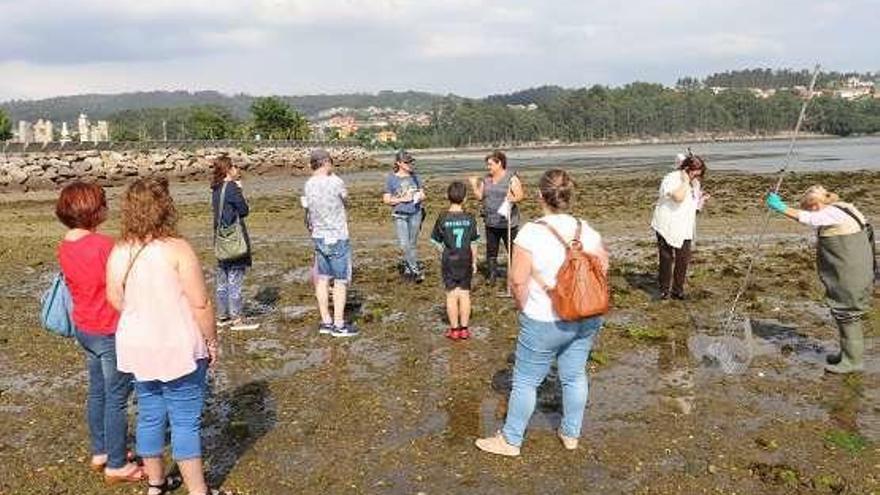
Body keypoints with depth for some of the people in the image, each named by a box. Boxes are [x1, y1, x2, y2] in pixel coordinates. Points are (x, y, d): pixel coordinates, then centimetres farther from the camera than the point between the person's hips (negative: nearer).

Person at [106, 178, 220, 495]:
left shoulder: (119, 253, -3)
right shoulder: (177, 249, -18)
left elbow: (115, 301, 7)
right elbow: (200, 304, -16)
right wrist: (211, 341, -4)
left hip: (137, 348, 5)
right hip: (178, 348, -5)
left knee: (149, 415, 18)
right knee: (185, 421, 4)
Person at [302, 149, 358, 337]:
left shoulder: (308, 185, 1)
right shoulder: (335, 182, -16)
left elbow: (307, 213, 9)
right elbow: (346, 200, 2)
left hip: (319, 238, 6)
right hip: (338, 238, -6)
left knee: (322, 279, 12)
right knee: (341, 281, 2)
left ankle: (326, 321, 20)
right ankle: (339, 325, 6)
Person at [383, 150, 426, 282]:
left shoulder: (414, 177, 6)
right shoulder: (391, 178, -4)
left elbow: (423, 194, 14)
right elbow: (386, 199, -3)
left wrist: (419, 197, -10)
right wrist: (403, 199, -15)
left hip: (415, 213, 3)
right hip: (400, 215, -3)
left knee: (412, 244, 8)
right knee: (404, 245, -13)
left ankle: (408, 269, 23)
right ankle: (416, 270, -3)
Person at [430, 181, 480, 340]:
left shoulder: (443, 218, -11)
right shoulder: (469, 218, -7)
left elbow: (437, 242, -5)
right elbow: (473, 243, -1)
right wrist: (474, 262, 9)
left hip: (449, 261, -1)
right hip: (465, 261, 1)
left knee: (452, 295, 6)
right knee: (465, 294, 9)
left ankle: (454, 329, 12)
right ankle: (464, 328, 14)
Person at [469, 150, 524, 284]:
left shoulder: (511, 178, -6)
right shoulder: (486, 179, 10)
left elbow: (520, 195, -11)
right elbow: (480, 197, 11)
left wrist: (513, 199, -32)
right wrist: (474, 186, -3)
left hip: (508, 222, -5)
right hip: (491, 223, 5)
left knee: (513, 250, -2)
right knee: (491, 251, 11)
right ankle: (491, 276, 21)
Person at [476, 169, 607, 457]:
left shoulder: (531, 233, -19)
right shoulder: (587, 231, -3)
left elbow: (518, 281, -20)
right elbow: (602, 270, 6)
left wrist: (523, 308, -2)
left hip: (544, 322, -5)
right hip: (586, 319, 5)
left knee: (525, 381, 9)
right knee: (574, 376, 19)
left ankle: (510, 440, 23)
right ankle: (571, 434, 34)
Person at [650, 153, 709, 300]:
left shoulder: (695, 183, 12)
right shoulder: (671, 179, -13)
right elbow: (678, 197, -30)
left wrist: (702, 199, 3)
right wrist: (686, 181, -21)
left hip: (685, 229, 6)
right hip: (667, 227, -6)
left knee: (683, 259, 3)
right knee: (666, 258, 2)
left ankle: (677, 289, 15)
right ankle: (664, 289, 15)